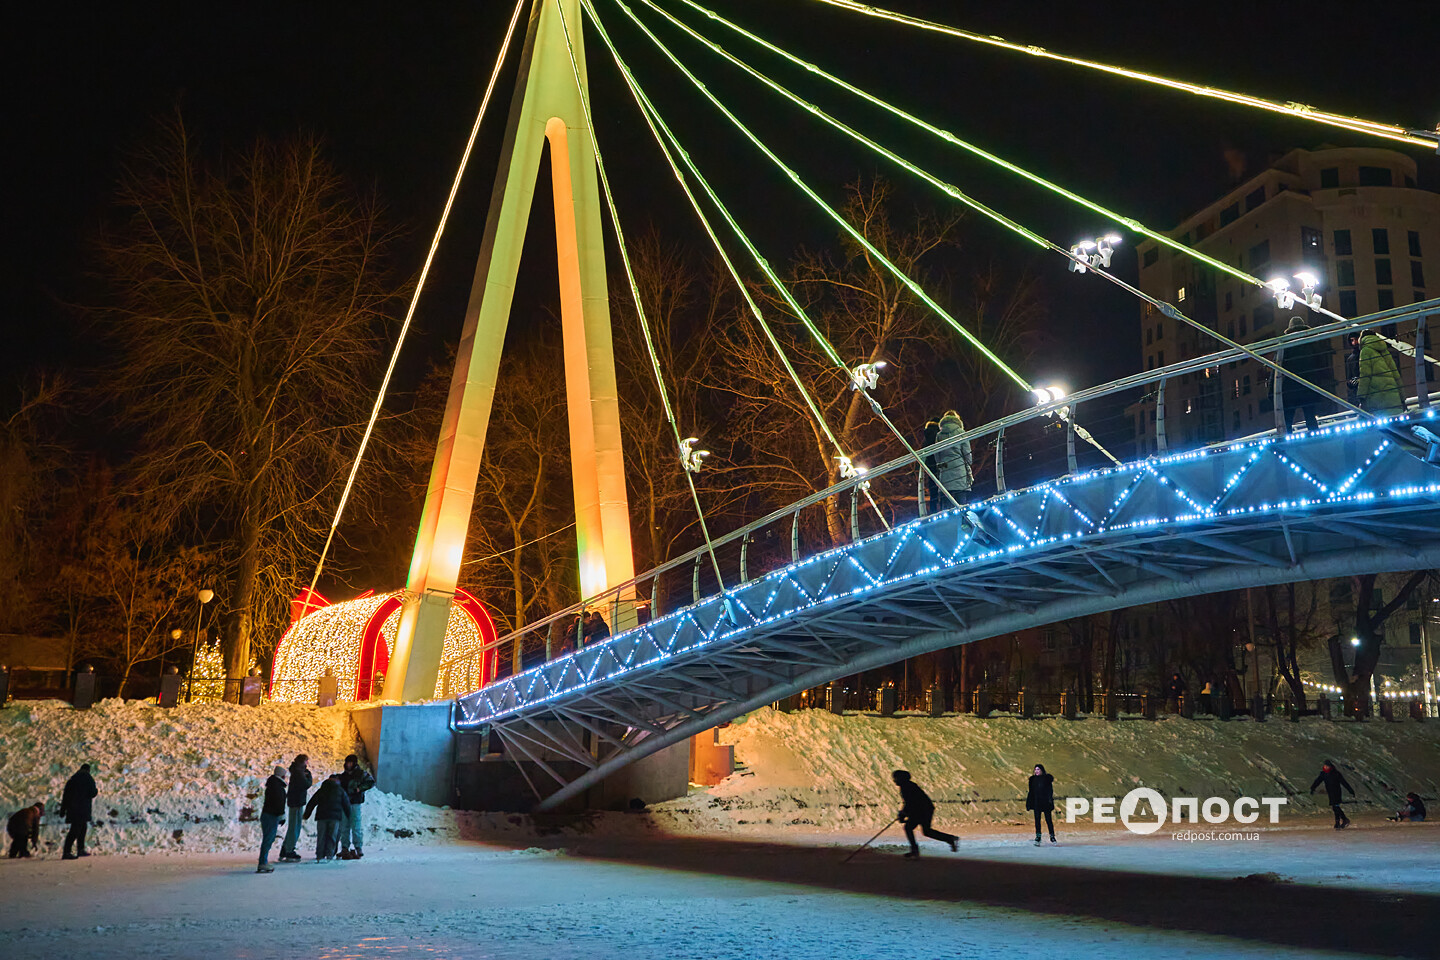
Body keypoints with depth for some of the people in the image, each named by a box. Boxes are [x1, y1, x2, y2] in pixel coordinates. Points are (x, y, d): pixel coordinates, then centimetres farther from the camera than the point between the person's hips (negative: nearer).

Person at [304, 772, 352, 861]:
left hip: (321, 817, 2)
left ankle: (320, 855, 0)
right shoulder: (340, 790, 12)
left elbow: (311, 803, 15)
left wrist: (306, 815, 22)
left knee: (321, 837, 5)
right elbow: (346, 804, 12)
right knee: (332, 836, 1)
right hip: (335, 817, -1)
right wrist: (348, 816, 22)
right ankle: (329, 855, -7)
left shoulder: (321, 790, 16)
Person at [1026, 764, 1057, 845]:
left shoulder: (1047, 778, 0)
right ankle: (1038, 837, 1)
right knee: (1037, 819, -2)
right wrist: (1028, 803, 6)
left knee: (1048, 819, 0)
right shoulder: (1033, 779, 10)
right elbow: (1031, 791, 10)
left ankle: (1052, 836, 11)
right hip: (1036, 802, 3)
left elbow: (1050, 790, -4)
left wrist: (1050, 799, -18)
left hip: (1045, 802, -3)